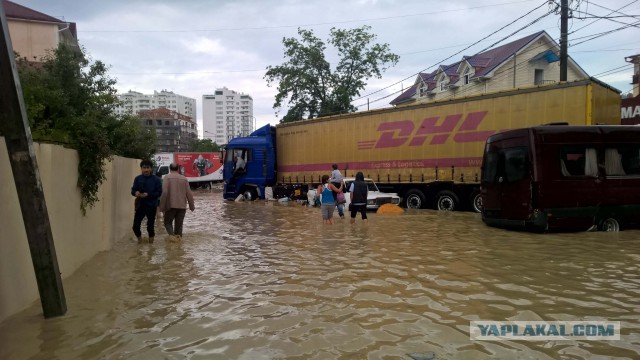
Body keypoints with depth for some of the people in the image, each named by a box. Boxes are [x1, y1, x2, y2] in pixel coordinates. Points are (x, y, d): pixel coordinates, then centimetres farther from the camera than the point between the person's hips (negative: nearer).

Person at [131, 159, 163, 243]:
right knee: (135, 226, -2)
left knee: (150, 226, 4)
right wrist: (135, 193, -16)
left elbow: (159, 192, -4)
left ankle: (151, 237, 31)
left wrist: (148, 194, -18)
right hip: (140, 205, 2)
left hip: (151, 206, -2)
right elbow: (133, 190, 8)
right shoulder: (137, 179, 5)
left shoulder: (156, 179, -3)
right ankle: (139, 237, 27)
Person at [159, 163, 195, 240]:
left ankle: (172, 234, -12)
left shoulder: (167, 177, -2)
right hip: (182, 206, 3)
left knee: (167, 222, 11)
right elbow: (189, 194, 6)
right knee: (179, 224, 13)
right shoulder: (184, 179, 7)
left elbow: (164, 192, -12)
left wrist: (162, 206, -7)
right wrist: (192, 206, 14)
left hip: (171, 206, -3)